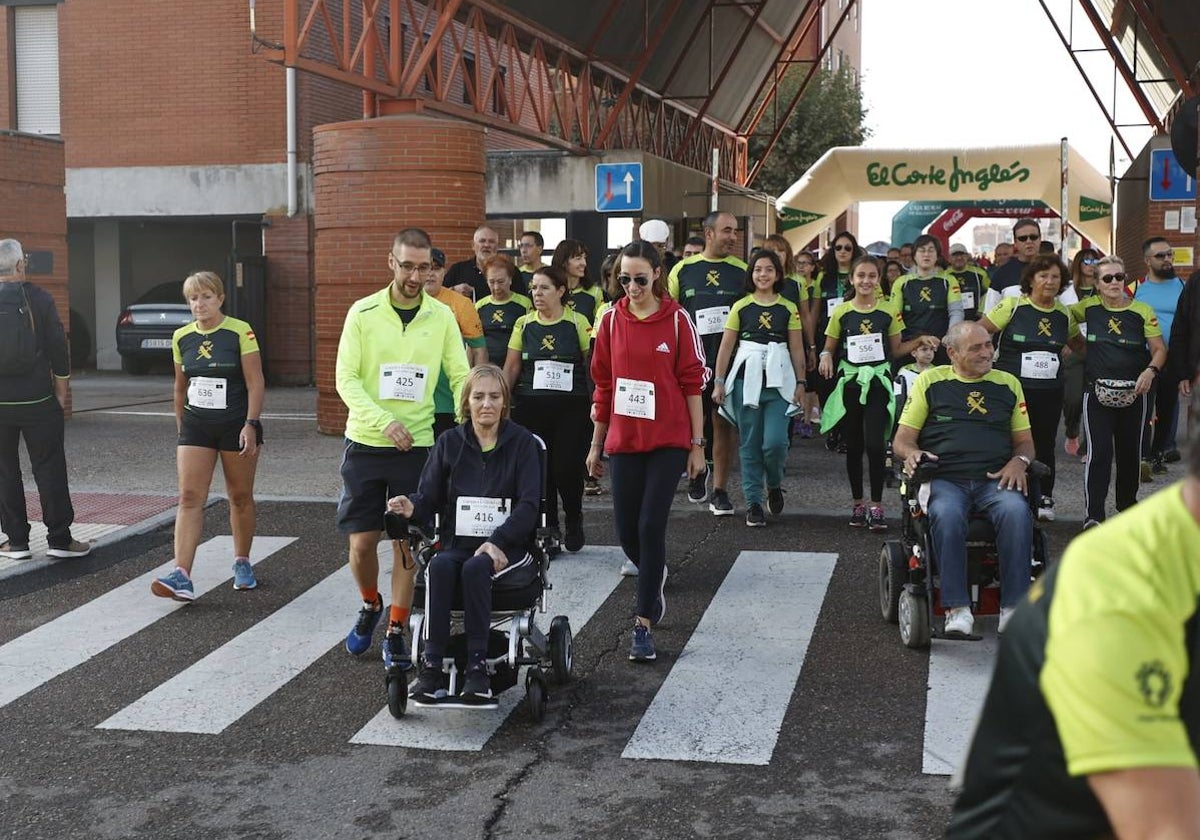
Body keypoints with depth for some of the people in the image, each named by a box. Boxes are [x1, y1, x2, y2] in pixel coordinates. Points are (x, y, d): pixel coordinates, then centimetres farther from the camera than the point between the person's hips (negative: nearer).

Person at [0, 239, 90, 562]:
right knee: (49, 468, 5)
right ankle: (59, 538, 6)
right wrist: (62, 389, 5)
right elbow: (58, 347, -5)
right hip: (38, 400, -1)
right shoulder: (39, 299, -6)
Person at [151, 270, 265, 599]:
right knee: (189, 497, -9)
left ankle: (242, 562, 28)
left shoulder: (240, 332, -8)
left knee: (240, 497, 9)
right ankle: (182, 576, -16)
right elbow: (180, 387, 15)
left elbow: (255, 383, -9)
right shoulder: (181, 338, 5)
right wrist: (181, 428, 16)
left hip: (237, 425, -3)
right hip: (196, 426, 3)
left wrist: (250, 425, -17)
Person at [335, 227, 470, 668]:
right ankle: (370, 605, 32)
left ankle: (396, 630, 19)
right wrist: (384, 421, -21)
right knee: (361, 541, 2)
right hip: (365, 444, 0)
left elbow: (461, 378, 2)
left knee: (407, 542, 5)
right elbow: (346, 378, -8)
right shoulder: (363, 312, -3)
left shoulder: (442, 316, 0)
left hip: (417, 446, 1)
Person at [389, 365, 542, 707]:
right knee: (440, 566, -32)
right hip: (457, 543, 2)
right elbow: (429, 497, 5)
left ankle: (477, 666, -29)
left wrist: (497, 542, -20)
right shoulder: (449, 443, 10)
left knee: (476, 568, -35)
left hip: (508, 546, -2)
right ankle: (431, 664, -32)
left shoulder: (522, 443, 3)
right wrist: (412, 508, -20)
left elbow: (529, 504, -6)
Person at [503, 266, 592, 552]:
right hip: (531, 407, 3)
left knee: (567, 469, -6)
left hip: (571, 407, -2)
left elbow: (593, 364, 1)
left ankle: (574, 524, 19)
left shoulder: (578, 322, 0)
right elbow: (511, 367, 8)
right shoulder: (523, 324, 7)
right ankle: (549, 528, 17)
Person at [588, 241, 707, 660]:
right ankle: (654, 576, 39)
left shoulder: (677, 320, -4)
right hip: (624, 440, 3)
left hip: (668, 441, -3)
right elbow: (603, 384, 8)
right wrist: (597, 443, 11)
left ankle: (643, 624, -1)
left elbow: (693, 384, -2)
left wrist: (697, 444, -4)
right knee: (626, 530, 6)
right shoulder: (611, 320, 3)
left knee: (651, 527, -9)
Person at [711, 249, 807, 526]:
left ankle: (775, 485, 19)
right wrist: (719, 382, 2)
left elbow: (797, 348, 7)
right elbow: (726, 347, 5)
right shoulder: (740, 307, 5)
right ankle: (753, 502, 11)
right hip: (747, 379, 1)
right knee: (750, 444, 3)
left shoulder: (788, 308, 6)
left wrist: (800, 382, 3)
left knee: (775, 442, -11)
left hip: (779, 381, 0)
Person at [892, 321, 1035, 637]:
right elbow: (902, 439, 13)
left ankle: (1013, 608, -29)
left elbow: (1025, 441, 23)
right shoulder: (930, 382, 13)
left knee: (1016, 511, -33)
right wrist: (912, 454, -11)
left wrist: (1019, 461, -1)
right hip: (944, 479, -2)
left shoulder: (1008, 384, 21)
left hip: (994, 480, 2)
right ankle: (957, 609, -32)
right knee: (946, 515, -37)